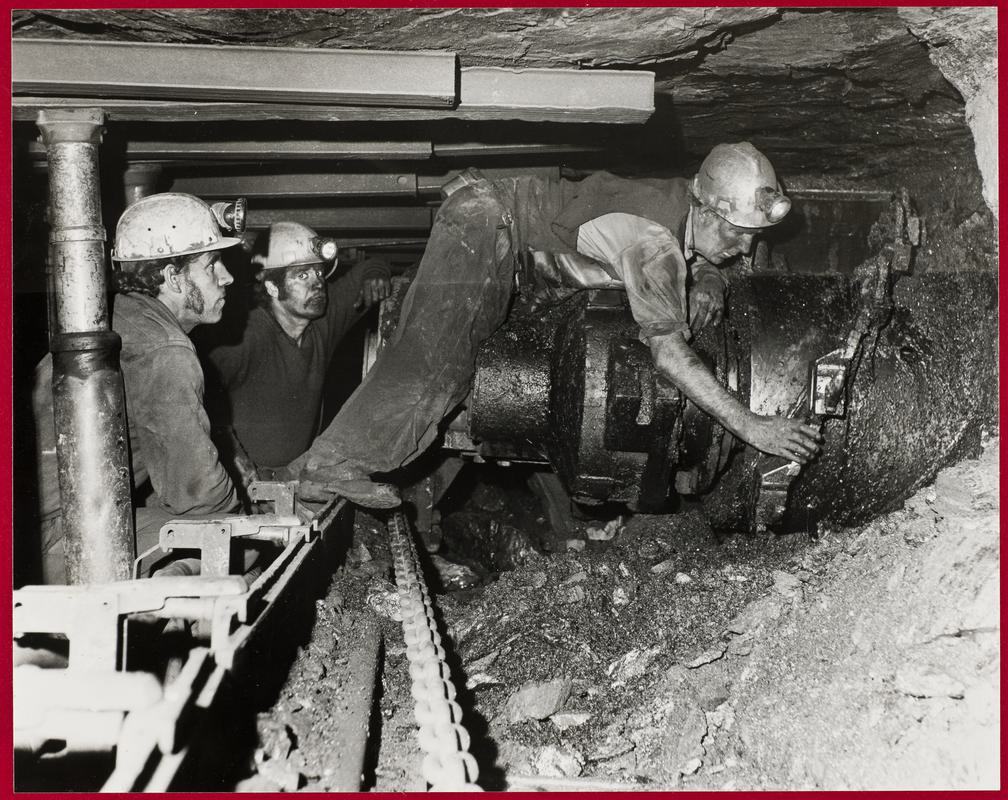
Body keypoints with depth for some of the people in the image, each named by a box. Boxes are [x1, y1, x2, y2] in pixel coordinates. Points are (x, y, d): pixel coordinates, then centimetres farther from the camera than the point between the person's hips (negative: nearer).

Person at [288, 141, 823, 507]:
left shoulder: (689, 203, -4)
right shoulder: (654, 237, -31)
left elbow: (692, 254, 19)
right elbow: (668, 352, -36)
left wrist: (707, 277, -7)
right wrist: (748, 426, -34)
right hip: (485, 222, -10)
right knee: (435, 359, -18)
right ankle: (330, 465, -19)